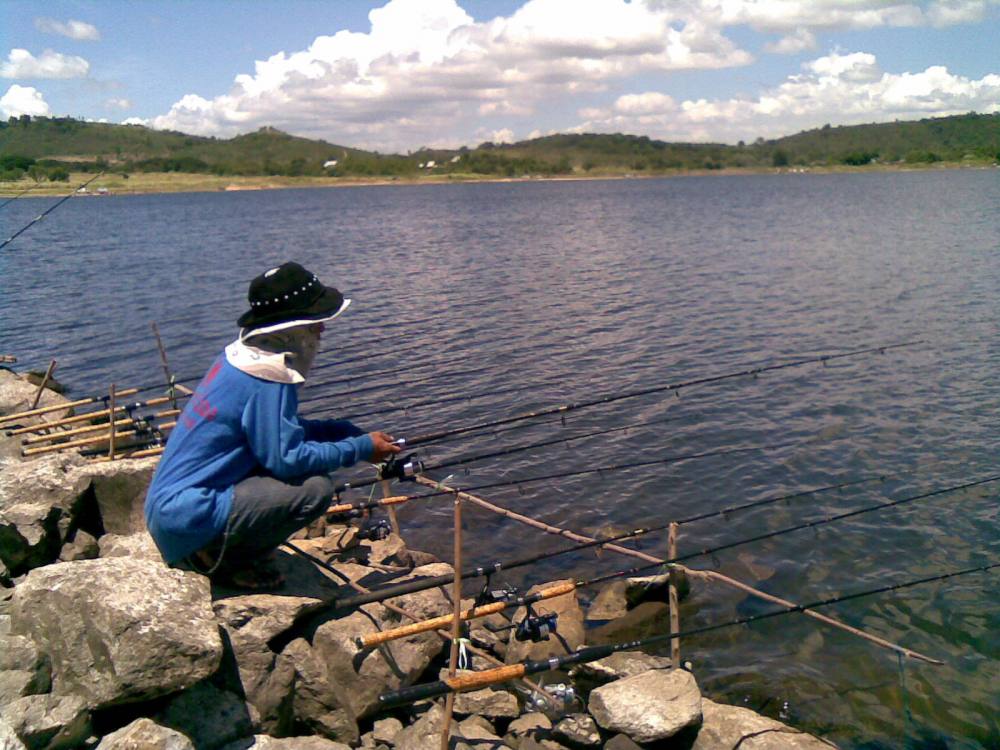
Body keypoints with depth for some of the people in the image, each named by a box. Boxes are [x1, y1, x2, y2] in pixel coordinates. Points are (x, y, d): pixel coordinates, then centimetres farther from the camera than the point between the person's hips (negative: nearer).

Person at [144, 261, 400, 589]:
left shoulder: (239, 356, 8)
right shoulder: (267, 378, -19)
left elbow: (280, 430, 19)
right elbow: (287, 459, -22)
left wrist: (348, 431, 11)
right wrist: (360, 449, -10)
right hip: (188, 520, -9)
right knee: (316, 487, -19)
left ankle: (214, 549, 12)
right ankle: (220, 558, -3)